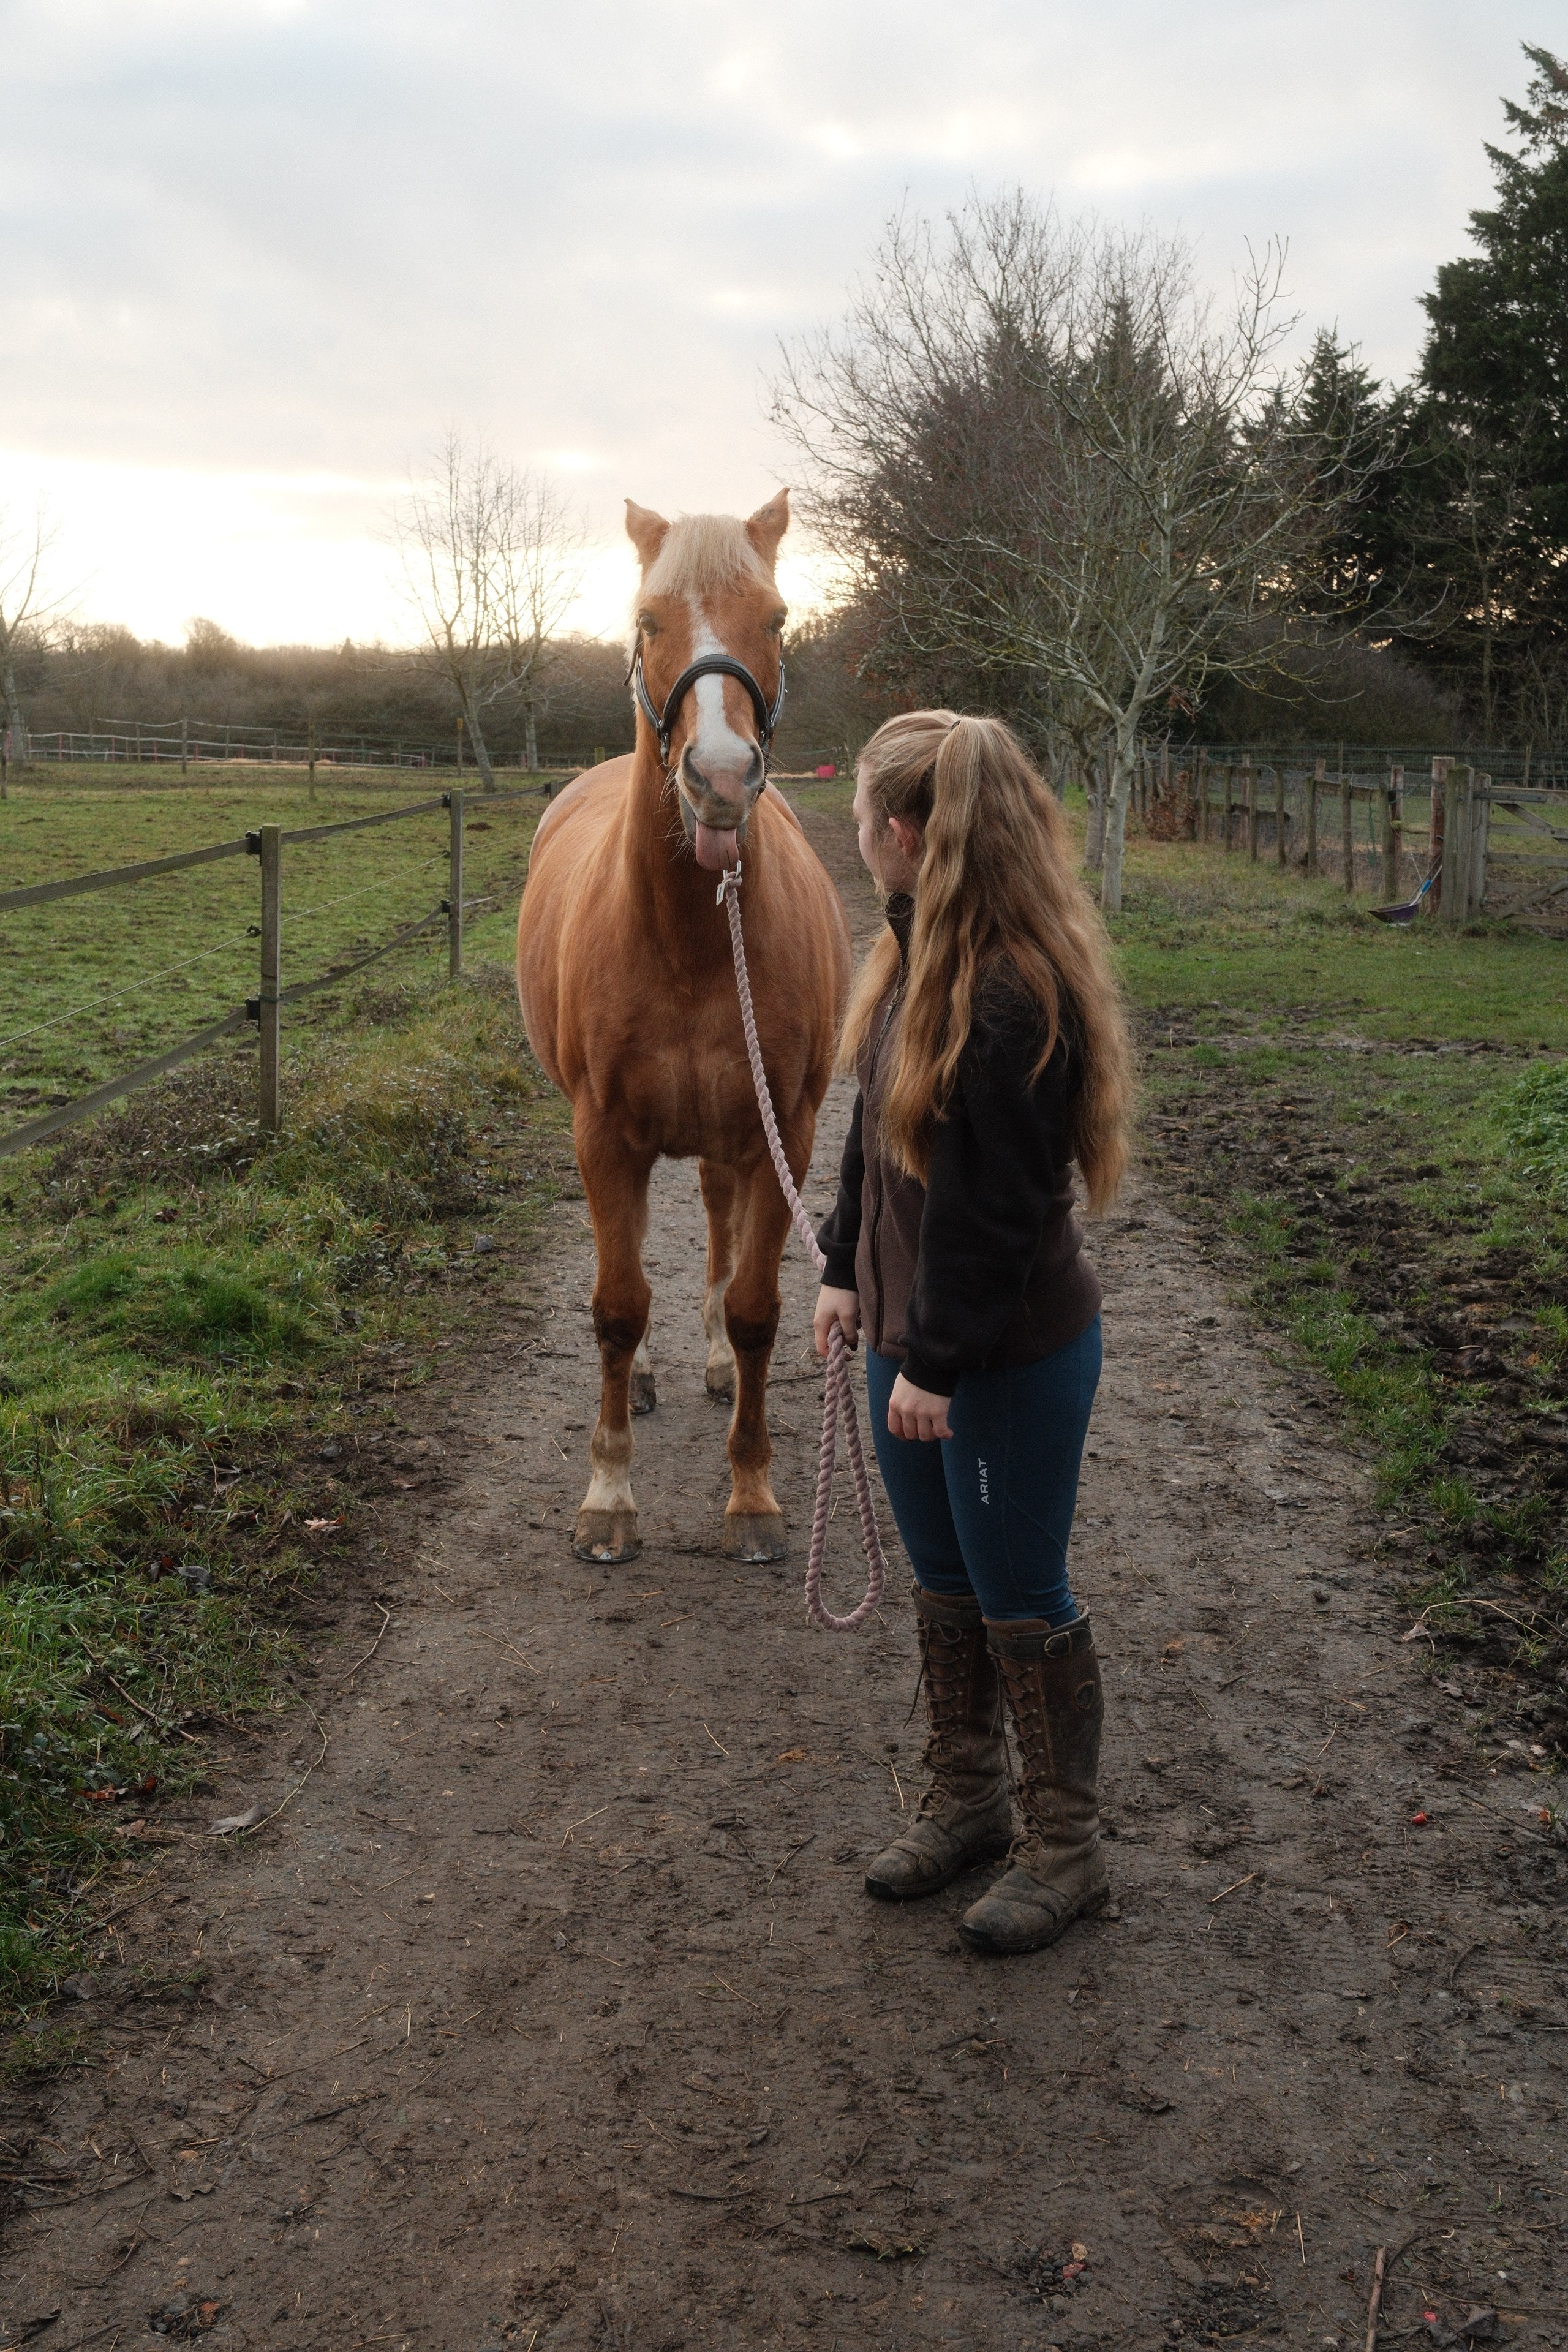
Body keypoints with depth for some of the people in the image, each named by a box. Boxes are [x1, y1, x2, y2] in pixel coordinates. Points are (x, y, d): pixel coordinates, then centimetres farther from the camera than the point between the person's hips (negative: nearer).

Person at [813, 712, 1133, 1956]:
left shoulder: (1013, 999, -27)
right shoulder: (920, 951, 4)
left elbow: (992, 1210, -25)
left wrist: (940, 1364, -21)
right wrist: (848, 1270, 14)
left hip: (1013, 1357, -9)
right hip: (912, 1329, 9)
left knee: (1020, 1599, 6)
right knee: (945, 1583, 21)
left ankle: (1065, 1849, 25)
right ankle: (965, 1802, 39)